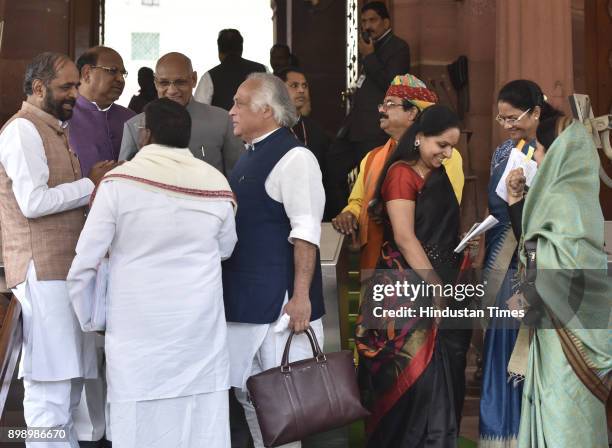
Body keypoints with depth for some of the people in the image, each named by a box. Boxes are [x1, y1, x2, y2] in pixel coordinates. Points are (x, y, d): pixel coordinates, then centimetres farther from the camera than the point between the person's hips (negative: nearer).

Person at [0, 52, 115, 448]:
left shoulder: (53, 130, 22)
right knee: (50, 384, -10)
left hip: (64, 267, 10)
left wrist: (95, 185, 7)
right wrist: (90, 184, -10)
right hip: (43, 271, -10)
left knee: (69, 379, 12)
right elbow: (33, 201, -19)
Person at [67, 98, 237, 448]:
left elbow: (86, 258, -6)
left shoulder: (119, 180, -9)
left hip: (138, 321, -2)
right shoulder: (216, 182, -2)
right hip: (200, 319, 2)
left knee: (141, 420, 5)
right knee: (201, 418, 9)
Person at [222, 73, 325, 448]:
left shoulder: (293, 157, -11)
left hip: (279, 302, -9)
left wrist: (301, 296, -22)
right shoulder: (250, 158, 16)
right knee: (248, 393, 15)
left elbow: (305, 233, -18)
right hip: (244, 299, 9)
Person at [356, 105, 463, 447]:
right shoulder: (402, 173, -9)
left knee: (442, 376, 8)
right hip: (406, 289, -8)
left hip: (437, 282, 8)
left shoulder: (438, 175, 16)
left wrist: (457, 264, 8)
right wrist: (437, 289, -16)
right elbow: (405, 238, -16)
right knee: (418, 375, -7)